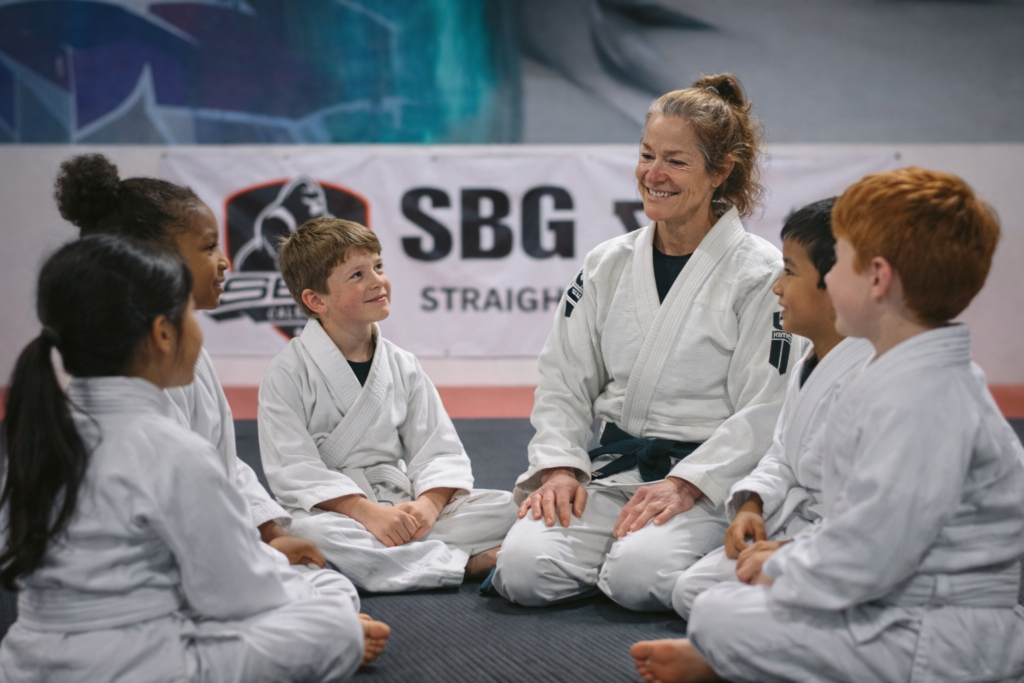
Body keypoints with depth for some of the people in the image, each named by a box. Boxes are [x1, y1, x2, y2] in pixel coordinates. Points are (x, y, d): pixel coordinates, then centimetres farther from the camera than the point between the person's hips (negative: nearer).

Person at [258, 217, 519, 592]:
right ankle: (468, 564, -30)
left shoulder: (404, 367, 8)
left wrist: (429, 503, -16)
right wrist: (365, 511, -24)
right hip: (331, 509, -4)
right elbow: (294, 469, -13)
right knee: (311, 533, -40)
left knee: (506, 507, -12)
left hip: (401, 508, 4)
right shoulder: (288, 373, -6)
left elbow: (439, 449, 6)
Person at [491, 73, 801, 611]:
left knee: (640, 577, -32)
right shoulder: (607, 265, 9)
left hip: (711, 481, -4)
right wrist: (560, 465, -5)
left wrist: (684, 484, -19)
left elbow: (764, 412, -10)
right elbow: (563, 381, 11)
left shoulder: (761, 274, -6)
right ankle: (621, 546, 8)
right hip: (611, 470, 4)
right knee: (523, 570, -20)